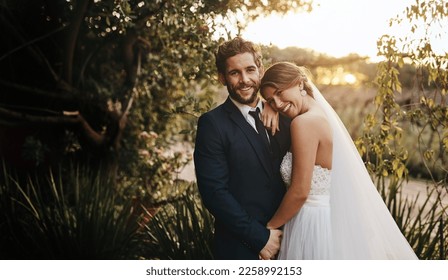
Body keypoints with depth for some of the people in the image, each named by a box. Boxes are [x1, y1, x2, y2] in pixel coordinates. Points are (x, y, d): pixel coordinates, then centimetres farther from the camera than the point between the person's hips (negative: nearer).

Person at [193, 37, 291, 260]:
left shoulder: (281, 116, 4)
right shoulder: (212, 124, -11)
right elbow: (214, 192, -16)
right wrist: (260, 238, -15)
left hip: (285, 239, 5)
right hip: (241, 248, -5)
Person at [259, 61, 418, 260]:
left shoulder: (304, 122, -21)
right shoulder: (322, 114, 5)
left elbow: (299, 191, -20)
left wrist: (270, 226, -8)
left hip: (313, 225, -9)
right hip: (330, 219, 9)